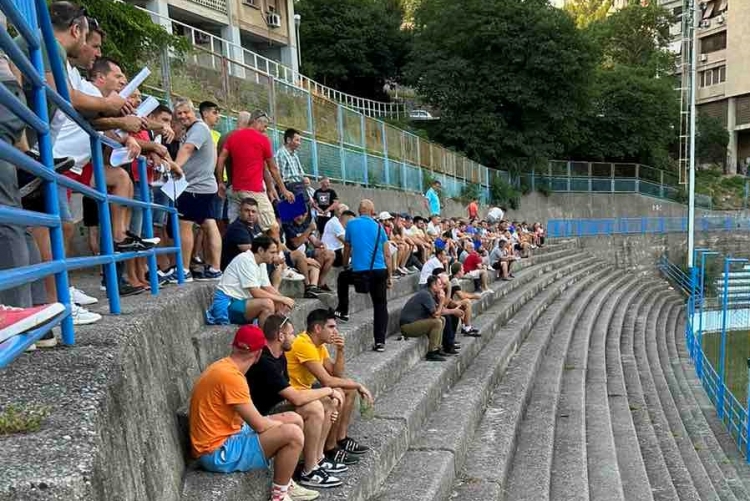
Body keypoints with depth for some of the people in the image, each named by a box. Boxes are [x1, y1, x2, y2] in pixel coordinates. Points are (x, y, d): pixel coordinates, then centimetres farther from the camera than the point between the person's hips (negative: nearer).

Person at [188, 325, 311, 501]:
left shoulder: (225, 367, 7)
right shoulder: (230, 375, -24)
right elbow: (260, 425, -20)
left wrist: (279, 423, 5)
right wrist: (283, 426, -2)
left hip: (228, 435, 10)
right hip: (218, 452, -10)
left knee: (295, 419, 9)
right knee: (293, 433, -23)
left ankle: (285, 484, 19)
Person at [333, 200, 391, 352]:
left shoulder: (351, 224, 6)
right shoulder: (379, 227, 8)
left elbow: (347, 249, 16)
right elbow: (387, 255, 7)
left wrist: (345, 266, 32)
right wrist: (389, 276, 13)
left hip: (358, 271, -1)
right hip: (379, 271, 1)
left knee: (343, 277, 31)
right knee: (380, 306, 9)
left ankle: (343, 311, 30)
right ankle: (380, 342, 4)